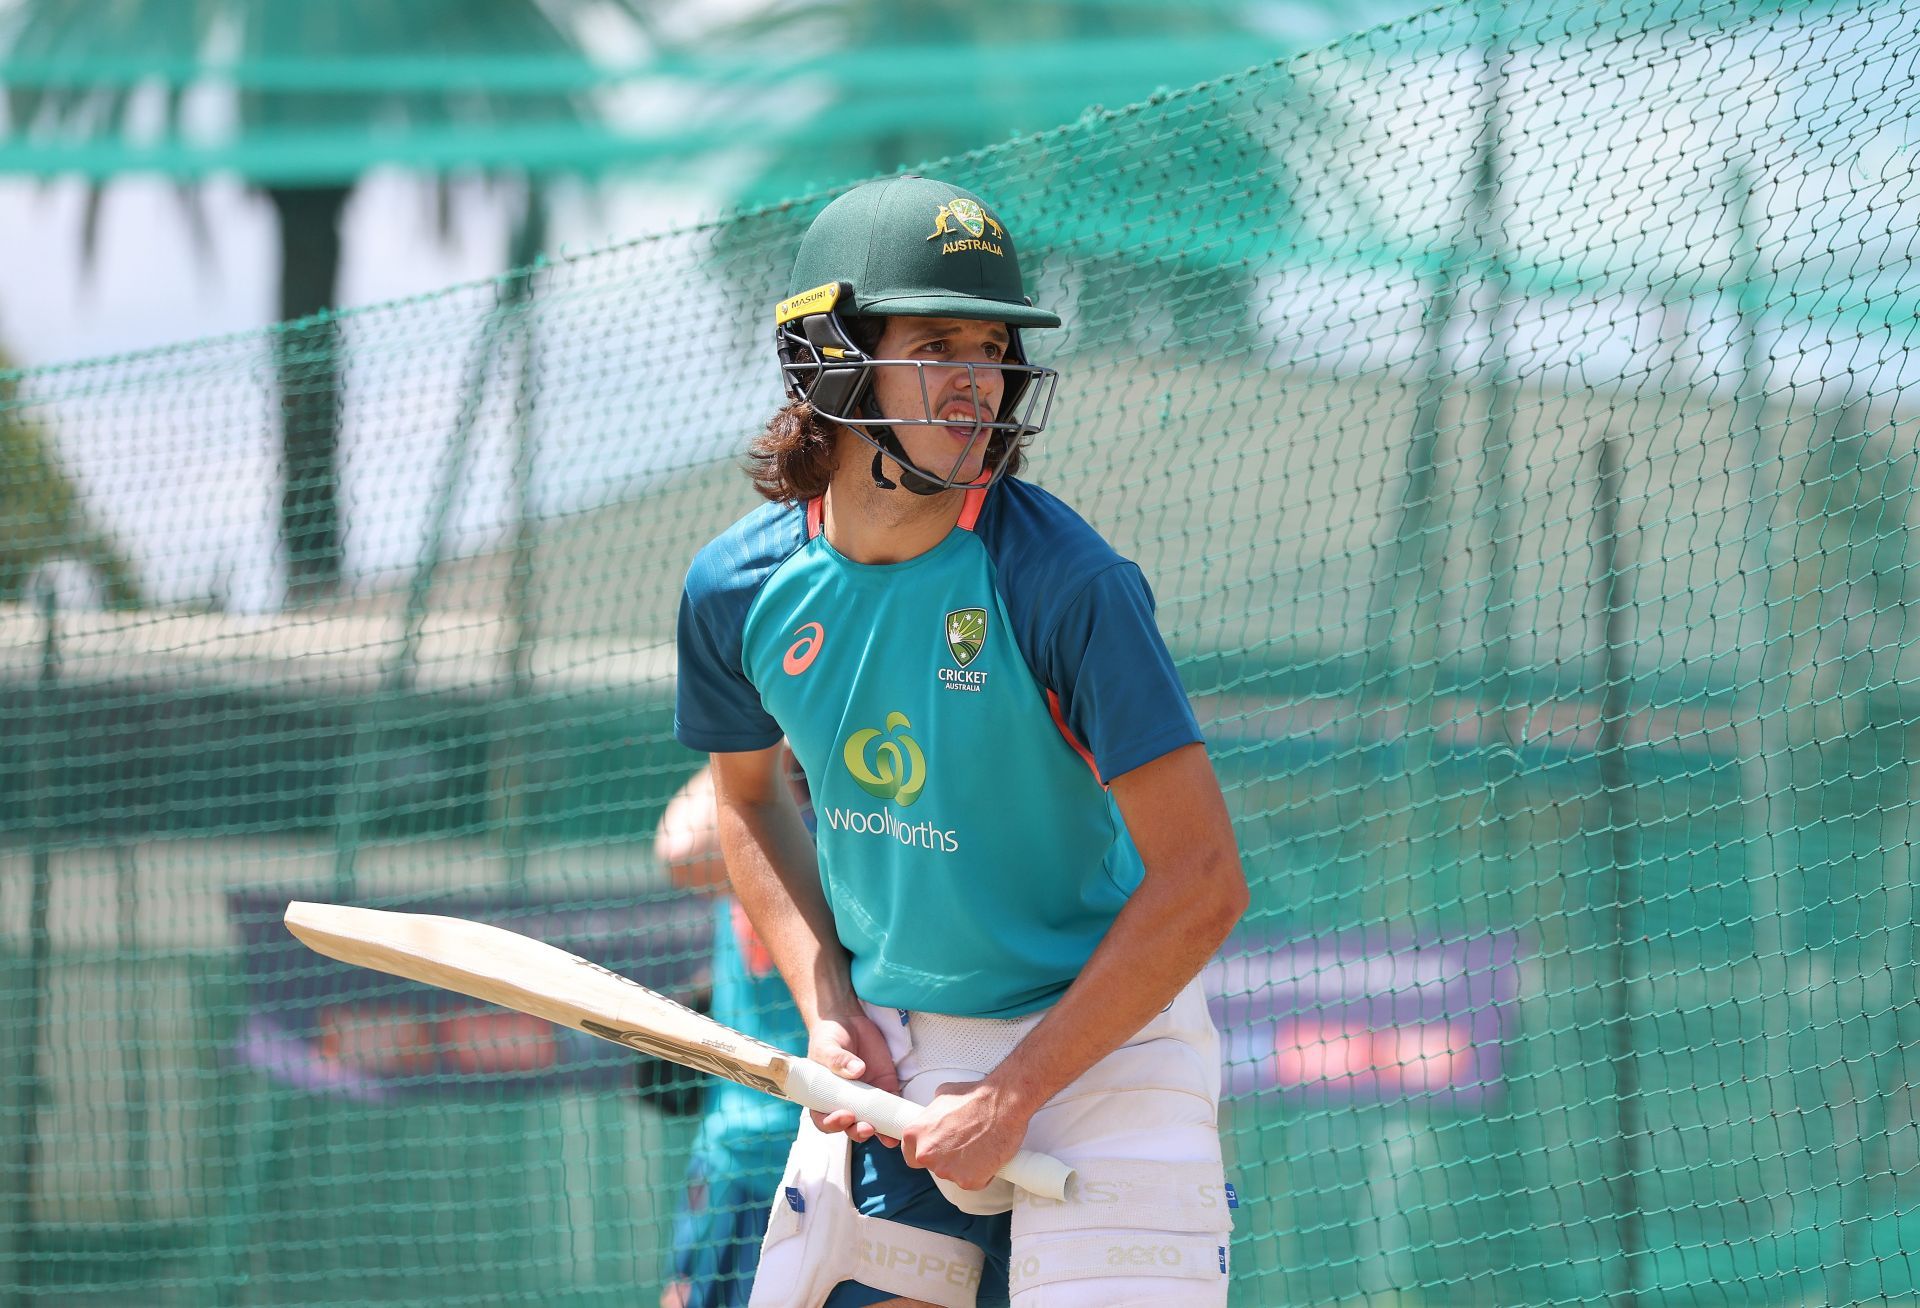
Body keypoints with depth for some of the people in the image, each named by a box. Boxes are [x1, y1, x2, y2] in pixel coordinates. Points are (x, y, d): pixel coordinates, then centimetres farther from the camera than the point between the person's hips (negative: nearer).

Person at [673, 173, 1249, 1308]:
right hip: (888, 1048, 4)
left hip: (1100, 1039, -4)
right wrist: (827, 1009, 1)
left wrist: (1012, 1095, -17)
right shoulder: (739, 587, -6)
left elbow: (1202, 885, -19)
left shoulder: (1062, 580, -21)